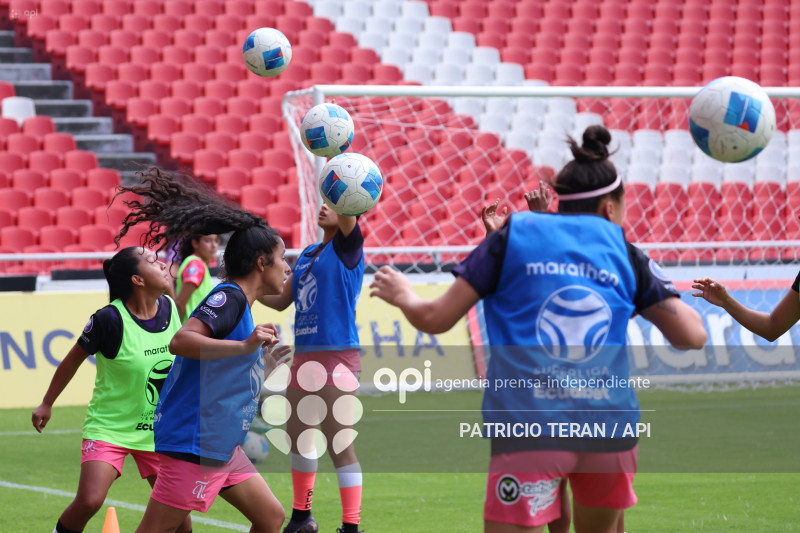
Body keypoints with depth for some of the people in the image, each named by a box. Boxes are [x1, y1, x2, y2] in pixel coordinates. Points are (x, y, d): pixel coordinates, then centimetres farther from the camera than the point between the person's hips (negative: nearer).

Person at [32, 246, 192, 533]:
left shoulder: (169, 308, -4)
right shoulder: (110, 319, -20)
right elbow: (73, 360, -5)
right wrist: (47, 404, 5)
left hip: (157, 431, 5)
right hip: (108, 426, -5)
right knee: (89, 501, -21)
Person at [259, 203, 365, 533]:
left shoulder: (347, 247, -4)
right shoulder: (308, 254, 18)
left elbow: (347, 219, -27)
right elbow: (281, 301, 22)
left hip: (336, 354, -8)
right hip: (304, 355, 8)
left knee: (339, 442, -10)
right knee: (297, 436, 16)